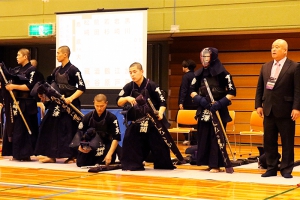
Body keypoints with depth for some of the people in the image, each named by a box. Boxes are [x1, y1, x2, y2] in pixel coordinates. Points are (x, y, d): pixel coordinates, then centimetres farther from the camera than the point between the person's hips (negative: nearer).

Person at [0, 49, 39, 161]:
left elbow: (30, 87, -16)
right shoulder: (17, 69, 15)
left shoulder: (32, 70, -6)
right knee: (14, 128, 6)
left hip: (26, 104, -7)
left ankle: (25, 154, -2)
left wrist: (14, 86, -18)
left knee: (24, 129, -6)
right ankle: (17, 154, 11)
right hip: (16, 102, 8)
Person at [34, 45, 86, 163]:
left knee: (69, 130, -4)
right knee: (51, 128, 4)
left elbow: (82, 88, -12)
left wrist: (70, 98, -21)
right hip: (56, 104, 7)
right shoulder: (56, 70, 13)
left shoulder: (73, 70, -9)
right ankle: (52, 155, 10)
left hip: (69, 105, -7)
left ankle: (72, 156, 6)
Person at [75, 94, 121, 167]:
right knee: (80, 163, -17)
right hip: (91, 146, 1)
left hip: (106, 144, -1)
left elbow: (116, 138, -18)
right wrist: (80, 145, -15)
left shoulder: (111, 117, -15)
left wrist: (109, 154, -27)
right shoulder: (88, 117, -7)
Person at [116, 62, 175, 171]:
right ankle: (133, 164, 3)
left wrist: (160, 112, -29)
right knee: (129, 141, -10)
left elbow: (163, 102, -11)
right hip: (136, 122, 3)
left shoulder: (151, 85, -12)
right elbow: (119, 102, -4)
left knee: (159, 144, -1)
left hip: (152, 121, -3)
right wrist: (127, 98, -24)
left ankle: (164, 165, 15)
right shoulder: (129, 87, -1)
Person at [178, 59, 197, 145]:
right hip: (196, 103, 7)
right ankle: (194, 140, 9)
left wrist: (181, 102, -20)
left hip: (187, 103, -7)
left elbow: (183, 90, -17)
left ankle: (187, 139, -3)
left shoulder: (186, 76, -10)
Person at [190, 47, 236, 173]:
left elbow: (232, 92, -8)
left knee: (217, 137, -4)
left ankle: (216, 164, 1)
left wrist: (220, 103, -19)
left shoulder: (222, 73, -8)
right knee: (203, 137, 5)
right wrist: (199, 99, -8)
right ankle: (207, 162, 14)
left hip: (218, 110, -5)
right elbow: (192, 90, 13)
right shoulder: (199, 73, 7)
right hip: (204, 110, 5)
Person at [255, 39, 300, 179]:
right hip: (268, 110, 5)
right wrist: (258, 105, 4)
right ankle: (271, 168, 16)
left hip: (285, 111, -5)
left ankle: (286, 169, 9)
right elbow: (260, 88, 13)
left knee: (287, 142, 2)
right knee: (269, 141, 7)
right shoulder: (265, 67, 12)